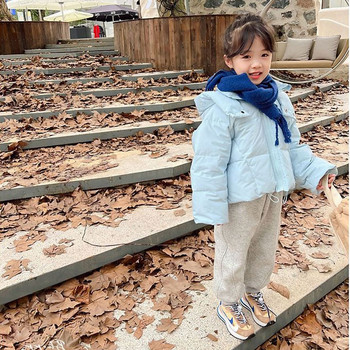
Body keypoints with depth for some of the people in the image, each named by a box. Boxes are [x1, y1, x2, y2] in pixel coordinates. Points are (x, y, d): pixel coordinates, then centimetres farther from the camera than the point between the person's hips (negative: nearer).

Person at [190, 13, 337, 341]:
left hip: (272, 193, 7)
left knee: (265, 250, 25)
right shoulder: (222, 106, -21)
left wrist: (314, 170, 2)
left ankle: (253, 292, 52)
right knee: (233, 256, 14)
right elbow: (209, 161, -21)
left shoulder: (277, 97, 1)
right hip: (239, 199, -7)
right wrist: (213, 208, -21)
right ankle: (228, 303, 41)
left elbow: (291, 144, 12)